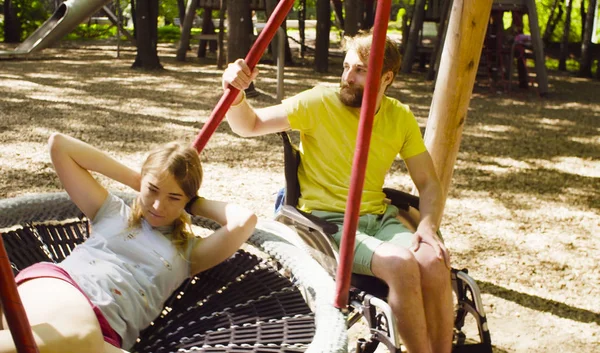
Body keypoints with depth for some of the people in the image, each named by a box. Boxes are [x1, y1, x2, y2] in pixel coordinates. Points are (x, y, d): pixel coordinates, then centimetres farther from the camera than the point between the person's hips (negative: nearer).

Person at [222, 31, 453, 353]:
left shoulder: (400, 118, 4)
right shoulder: (320, 103, -7)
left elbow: (428, 183, 7)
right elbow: (250, 125, -7)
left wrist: (428, 226, -12)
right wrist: (236, 96, -29)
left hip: (379, 217, 4)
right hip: (327, 221, -4)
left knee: (433, 262, -27)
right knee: (400, 263, -31)